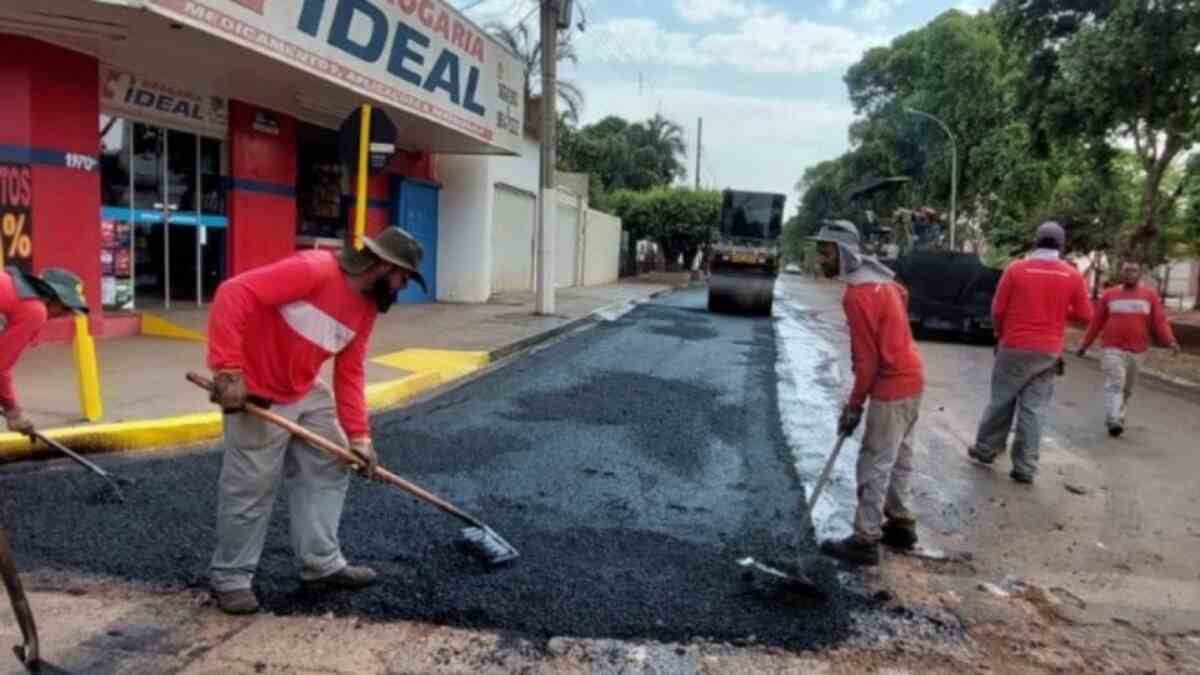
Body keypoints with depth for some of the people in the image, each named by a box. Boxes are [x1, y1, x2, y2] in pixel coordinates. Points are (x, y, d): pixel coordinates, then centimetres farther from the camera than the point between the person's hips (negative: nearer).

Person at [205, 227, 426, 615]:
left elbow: (349, 374, 5)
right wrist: (228, 369, -34)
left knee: (329, 468, 12)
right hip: (256, 396, -9)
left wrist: (358, 435, -3)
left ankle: (322, 564, 23)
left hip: (306, 393, 9)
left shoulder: (367, 308, 2)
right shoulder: (314, 270, -25)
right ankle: (230, 577, 21)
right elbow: (234, 294, -29)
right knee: (252, 487, 1)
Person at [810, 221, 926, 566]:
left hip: (892, 386, -10)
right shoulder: (877, 277, 7)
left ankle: (865, 542, 4)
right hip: (910, 377, 10)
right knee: (897, 459, 20)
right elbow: (902, 295, 26)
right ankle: (900, 524, 32)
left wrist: (854, 405, -13)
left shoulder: (857, 295, -24)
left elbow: (867, 359, -22)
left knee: (874, 465, -3)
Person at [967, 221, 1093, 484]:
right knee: (1034, 408, 5)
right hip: (1049, 351, 2)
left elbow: (997, 309, -4)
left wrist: (1000, 334, 14)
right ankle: (1025, 467, 7)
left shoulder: (1016, 269, -7)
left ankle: (986, 449, 24)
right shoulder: (1073, 275, -2)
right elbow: (1085, 315, 3)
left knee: (1001, 401, 12)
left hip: (1014, 347, -1)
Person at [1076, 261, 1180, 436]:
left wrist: (1170, 341, -20)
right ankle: (1113, 422, -23)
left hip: (1137, 351, 2)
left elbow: (1160, 321, -4)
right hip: (1113, 349, -2)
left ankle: (1118, 419, 25)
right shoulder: (1109, 295, 3)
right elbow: (1097, 322, 9)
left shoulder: (1150, 295, 3)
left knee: (1127, 389, 12)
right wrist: (1085, 344, 10)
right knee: (1114, 384, -15)